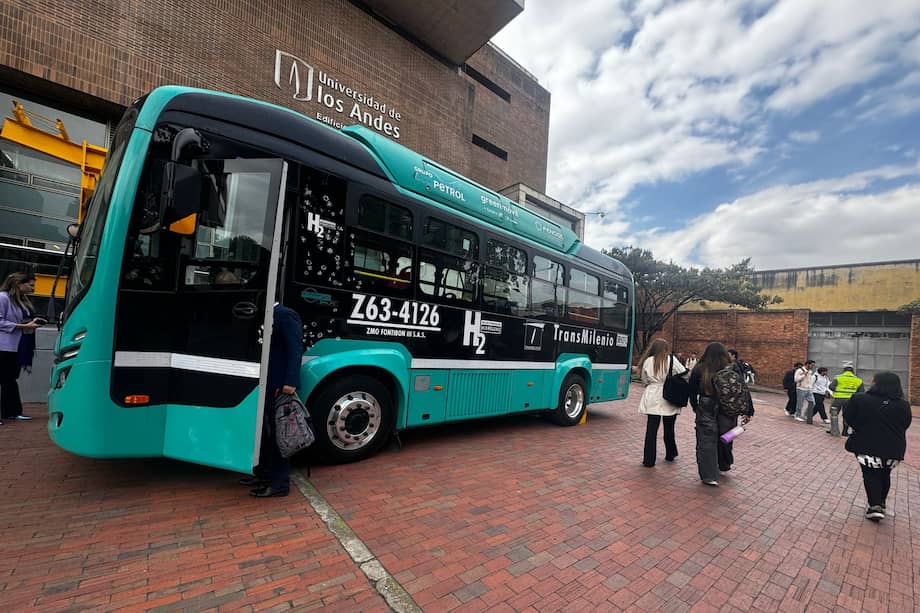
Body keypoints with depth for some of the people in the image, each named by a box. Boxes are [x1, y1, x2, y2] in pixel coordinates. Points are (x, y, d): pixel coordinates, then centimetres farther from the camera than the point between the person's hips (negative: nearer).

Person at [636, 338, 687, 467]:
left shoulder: (648, 361, -2)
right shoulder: (671, 360, -6)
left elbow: (644, 380, 5)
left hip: (653, 399, 0)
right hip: (669, 399, 0)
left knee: (651, 429, 4)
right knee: (669, 428, 16)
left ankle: (649, 460, 8)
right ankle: (670, 454, 34)